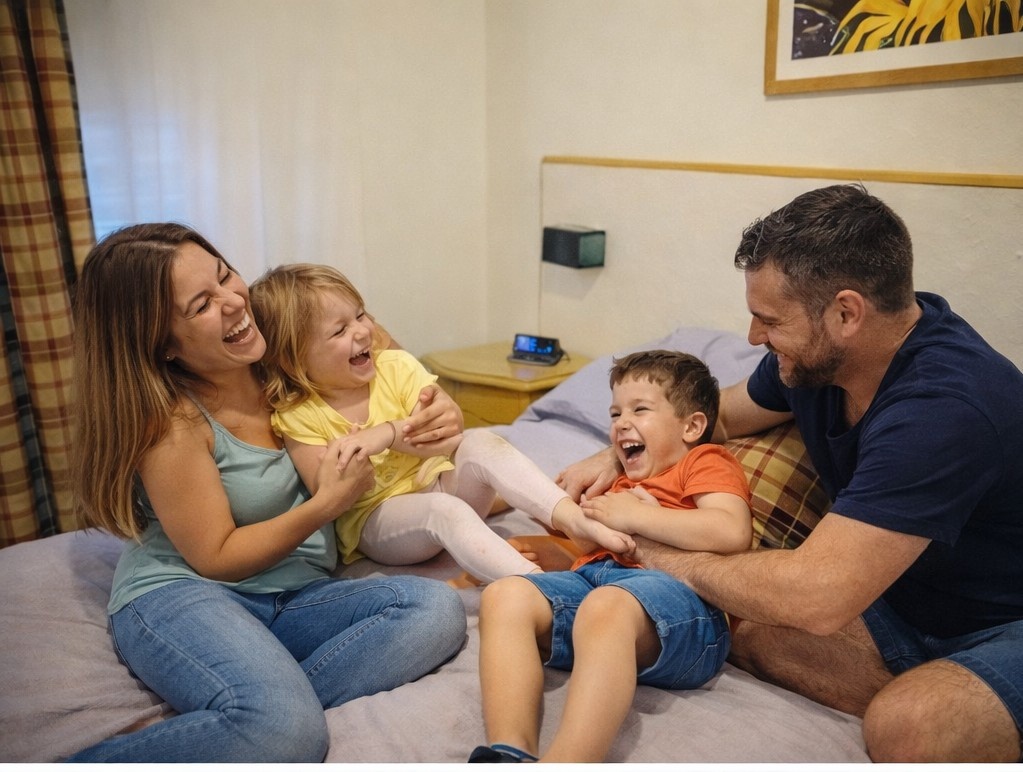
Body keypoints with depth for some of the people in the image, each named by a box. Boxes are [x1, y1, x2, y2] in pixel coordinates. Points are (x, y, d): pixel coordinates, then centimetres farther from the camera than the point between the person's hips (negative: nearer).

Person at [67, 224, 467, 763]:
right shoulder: (171, 424, -13)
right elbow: (216, 558, -11)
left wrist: (433, 417, -7)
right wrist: (326, 505, -19)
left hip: (295, 598, 6)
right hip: (181, 595, -6)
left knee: (438, 609, -21)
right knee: (287, 730, -35)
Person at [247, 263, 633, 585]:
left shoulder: (396, 368, -3)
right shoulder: (297, 417, -8)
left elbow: (449, 438, -13)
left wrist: (388, 433, -29)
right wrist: (343, 467, -31)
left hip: (439, 483, 3)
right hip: (374, 521, -3)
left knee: (480, 444, -27)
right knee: (444, 511, -35)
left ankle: (571, 516, -38)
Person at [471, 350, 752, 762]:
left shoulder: (706, 461, 16)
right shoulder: (622, 484, 40)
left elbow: (733, 532, -6)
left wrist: (636, 516, -3)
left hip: (676, 592, -7)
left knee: (605, 607, -40)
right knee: (505, 595, -20)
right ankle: (509, 753, -38)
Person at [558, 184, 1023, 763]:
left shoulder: (944, 407, -32)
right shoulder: (811, 356, -6)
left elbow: (816, 597, -36)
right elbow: (722, 416, 16)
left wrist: (658, 551, -21)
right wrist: (616, 458, 1)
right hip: (904, 608, 8)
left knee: (906, 728, -36)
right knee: (745, 633, -14)